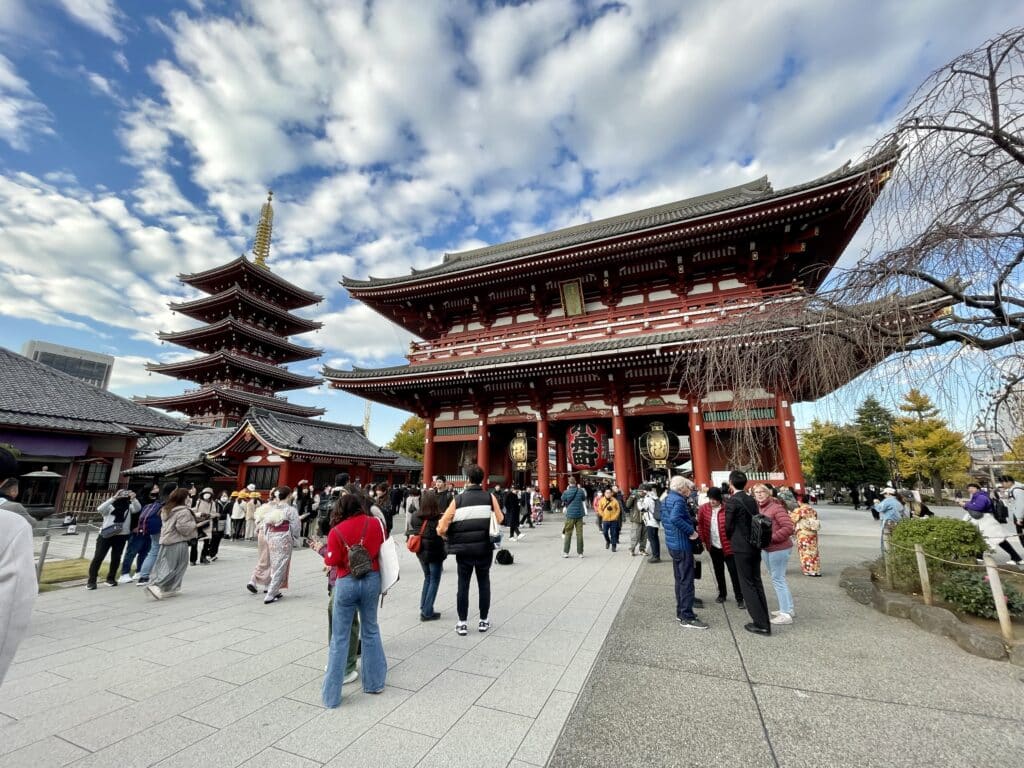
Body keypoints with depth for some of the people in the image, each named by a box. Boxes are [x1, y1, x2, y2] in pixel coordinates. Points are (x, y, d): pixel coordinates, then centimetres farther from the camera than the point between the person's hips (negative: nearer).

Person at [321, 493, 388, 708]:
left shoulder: (336, 531, -9)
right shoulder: (375, 523, -5)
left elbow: (332, 562, -7)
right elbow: (383, 549, 4)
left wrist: (322, 551, 12)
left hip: (346, 583, -2)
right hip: (372, 580, 2)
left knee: (340, 638, 10)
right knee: (370, 631, 18)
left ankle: (331, 695, 18)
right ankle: (374, 682, 30)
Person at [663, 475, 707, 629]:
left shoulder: (666, 499, 12)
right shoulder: (679, 500, -19)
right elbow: (675, 518, -36)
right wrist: (691, 531, -26)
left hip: (672, 543, 10)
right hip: (682, 544, -10)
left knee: (679, 579, 18)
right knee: (687, 581, -1)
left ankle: (680, 612, 27)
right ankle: (687, 617, 7)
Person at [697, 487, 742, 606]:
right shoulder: (703, 508, -5)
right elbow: (700, 524, 3)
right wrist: (703, 540, 1)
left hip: (728, 546, -4)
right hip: (713, 546, 4)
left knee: (734, 572, 3)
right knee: (718, 572, 18)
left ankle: (739, 598, 15)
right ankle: (722, 594, 33)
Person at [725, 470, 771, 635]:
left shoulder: (732, 501, -17)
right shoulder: (752, 500, 5)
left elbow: (728, 526, -8)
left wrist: (731, 539, 12)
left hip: (741, 548, -7)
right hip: (755, 546, 7)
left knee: (747, 586, 3)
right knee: (756, 583, 16)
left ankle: (761, 624, 6)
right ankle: (765, 621, 23)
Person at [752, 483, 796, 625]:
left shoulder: (776, 507, -16)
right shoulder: (756, 508, 6)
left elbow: (788, 527, -22)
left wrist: (771, 538, -21)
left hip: (779, 549, -8)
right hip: (765, 549, 8)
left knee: (778, 579, -1)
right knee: (778, 578, 19)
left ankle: (786, 614, 10)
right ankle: (789, 608, 33)